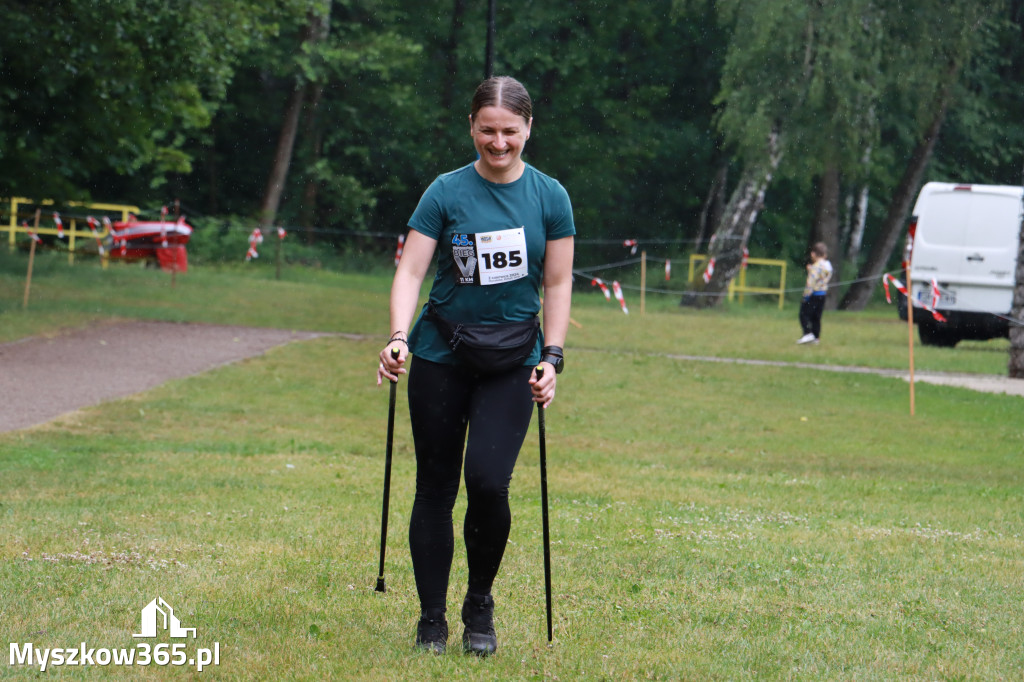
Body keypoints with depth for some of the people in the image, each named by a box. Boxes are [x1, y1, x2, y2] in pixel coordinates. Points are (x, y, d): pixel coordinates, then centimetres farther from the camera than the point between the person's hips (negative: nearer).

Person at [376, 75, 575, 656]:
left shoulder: (549, 197, 1)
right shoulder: (446, 193, -3)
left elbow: (557, 284, 5)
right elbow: (411, 271, -7)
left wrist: (551, 358, -3)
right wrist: (399, 337, -22)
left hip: (512, 363, 0)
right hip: (441, 359, 0)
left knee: (488, 482, -15)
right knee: (436, 488, 3)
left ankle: (480, 608, 7)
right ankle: (432, 623, 14)